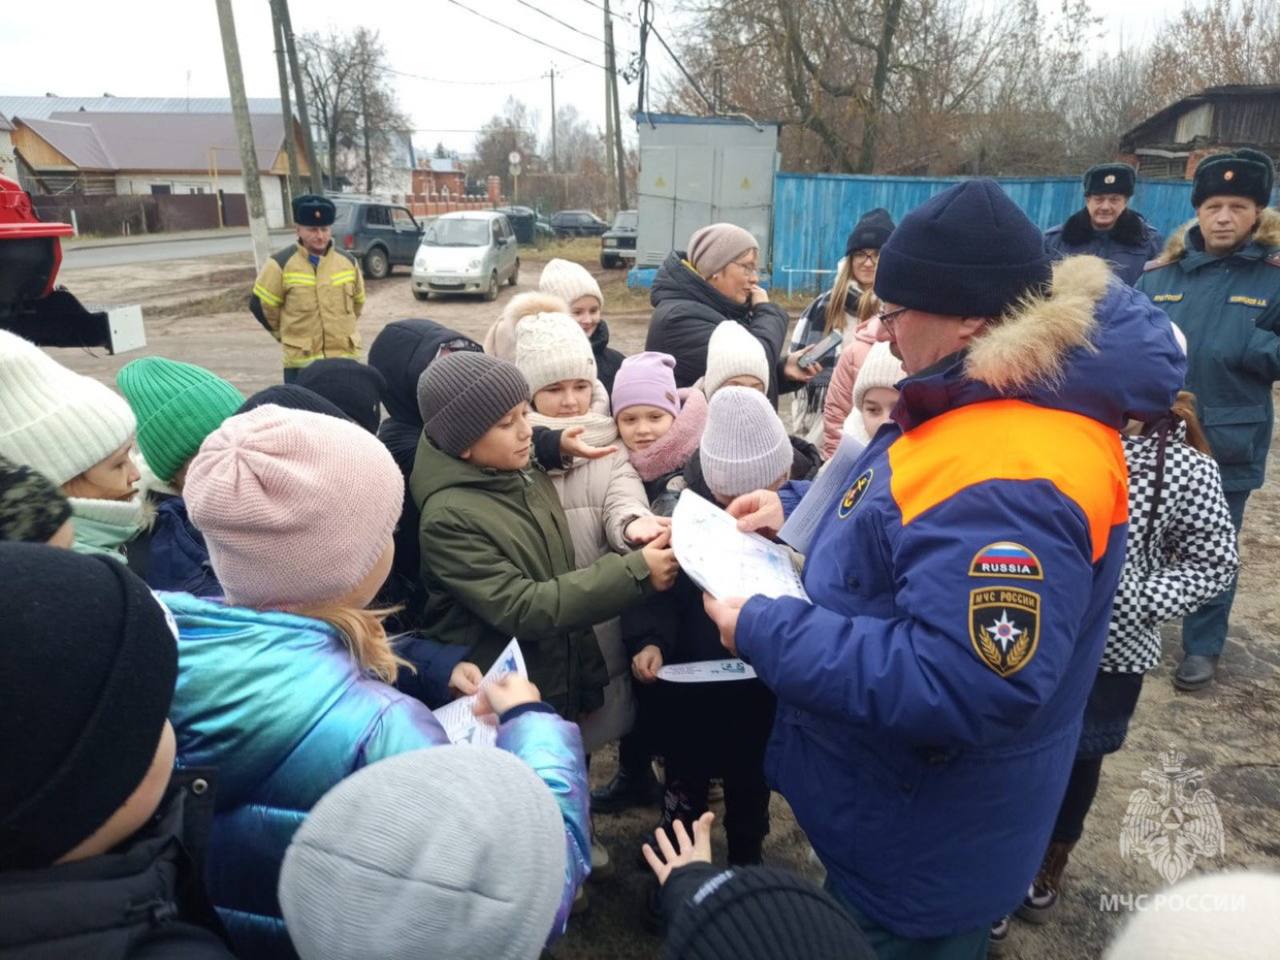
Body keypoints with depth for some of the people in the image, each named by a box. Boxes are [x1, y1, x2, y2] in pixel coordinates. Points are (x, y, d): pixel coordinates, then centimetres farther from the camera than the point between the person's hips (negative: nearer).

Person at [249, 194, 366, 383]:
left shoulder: (348, 262, 4)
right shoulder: (281, 264, -8)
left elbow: (358, 301, 20)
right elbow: (260, 304, 1)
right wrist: (287, 334, 9)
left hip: (345, 357, 4)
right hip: (301, 362, -3)